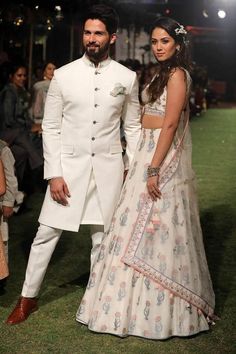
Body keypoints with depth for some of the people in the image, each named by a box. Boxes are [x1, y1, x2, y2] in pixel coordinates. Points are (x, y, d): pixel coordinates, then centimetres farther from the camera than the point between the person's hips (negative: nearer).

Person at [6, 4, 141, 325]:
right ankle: (28, 298, 17)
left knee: (103, 236, 9)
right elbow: (50, 127, -1)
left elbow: (133, 126, 10)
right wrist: (53, 174, -7)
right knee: (47, 233, 2)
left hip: (108, 167, 1)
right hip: (69, 166, -1)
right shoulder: (63, 76, -2)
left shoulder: (127, 78, 1)